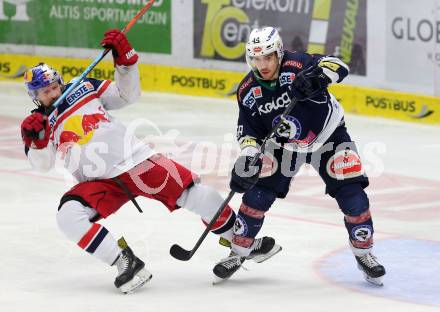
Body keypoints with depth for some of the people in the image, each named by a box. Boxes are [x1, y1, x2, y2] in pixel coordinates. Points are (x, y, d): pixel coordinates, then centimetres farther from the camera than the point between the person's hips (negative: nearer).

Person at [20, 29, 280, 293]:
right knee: (68, 215, -28)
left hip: (135, 160, 0)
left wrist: (124, 58, -6)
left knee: (195, 194, -7)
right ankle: (126, 263, -25)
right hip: (98, 181, 0)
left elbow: (128, 94, 8)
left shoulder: (84, 88, 9)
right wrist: (34, 138, -24)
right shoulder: (42, 122, 8)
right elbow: (42, 163, -5)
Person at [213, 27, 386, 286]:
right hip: (283, 146, 3)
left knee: (352, 195, -10)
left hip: (328, 136, -3)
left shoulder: (296, 64, -28)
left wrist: (317, 75, -59)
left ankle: (364, 252, 7)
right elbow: (249, 130, -5)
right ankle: (238, 252, 7)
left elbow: (339, 67, -40)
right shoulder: (248, 91, -13)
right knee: (257, 194, -8)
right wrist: (248, 155, -22)